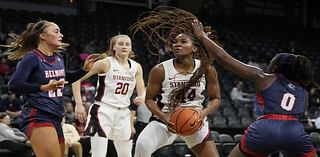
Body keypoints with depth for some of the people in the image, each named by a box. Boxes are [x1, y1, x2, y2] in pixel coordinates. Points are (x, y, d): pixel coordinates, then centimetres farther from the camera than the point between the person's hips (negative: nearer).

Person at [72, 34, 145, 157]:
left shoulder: (136, 67, 7)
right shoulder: (106, 63, -8)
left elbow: (142, 92, 9)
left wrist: (142, 98, -16)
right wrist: (79, 104, -14)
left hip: (123, 113, 6)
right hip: (103, 111, -6)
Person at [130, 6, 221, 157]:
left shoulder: (207, 70, -7)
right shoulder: (160, 70, -11)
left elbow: (215, 98, 2)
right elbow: (149, 99, -3)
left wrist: (203, 112, -19)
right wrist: (164, 117, -21)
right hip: (166, 120, -2)